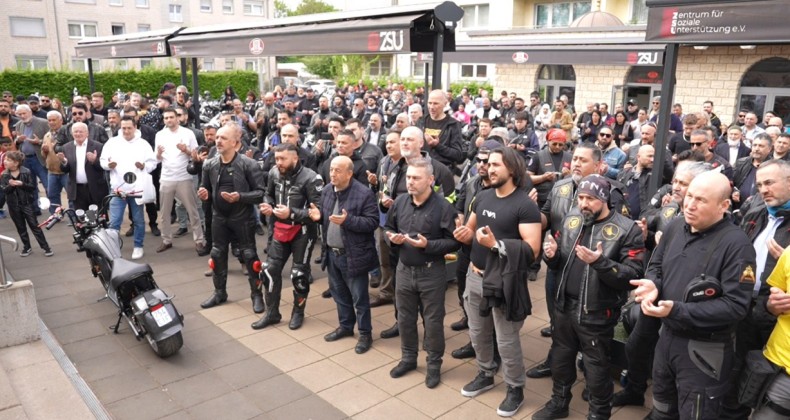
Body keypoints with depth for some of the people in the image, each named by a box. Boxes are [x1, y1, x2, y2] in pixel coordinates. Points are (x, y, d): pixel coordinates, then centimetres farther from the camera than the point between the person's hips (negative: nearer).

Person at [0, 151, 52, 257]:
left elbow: (32, 186, -7)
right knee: (20, 227, 12)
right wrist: (10, 185, -23)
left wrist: (22, 184, -24)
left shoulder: (26, 172, -9)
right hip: (13, 205, 3)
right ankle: (26, 247, 24)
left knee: (34, 225, 0)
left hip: (26, 203, -3)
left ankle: (46, 247, 4)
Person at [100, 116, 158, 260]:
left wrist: (144, 166, -18)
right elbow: (102, 160, 7)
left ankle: (138, 247, 24)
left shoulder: (143, 144, 2)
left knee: (138, 220, 11)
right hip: (118, 188, 0)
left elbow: (153, 162, 2)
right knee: (114, 221, 1)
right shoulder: (112, 142, 4)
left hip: (137, 188, 0)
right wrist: (108, 165, -14)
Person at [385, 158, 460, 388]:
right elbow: (388, 227, 13)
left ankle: (434, 364, 28)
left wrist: (428, 245, -24)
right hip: (404, 269, 5)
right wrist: (392, 238, -9)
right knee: (405, 318, 18)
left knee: (433, 321, 10)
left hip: (431, 273, -4)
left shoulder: (443, 206, -16)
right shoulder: (400, 201, -2)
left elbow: (454, 241, -14)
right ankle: (408, 358, 38)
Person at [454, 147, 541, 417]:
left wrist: (496, 244, -28)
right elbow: (471, 230, 17)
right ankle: (485, 375, 42)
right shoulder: (482, 197, 6)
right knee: (478, 333, 20)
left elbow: (532, 249, -21)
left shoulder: (525, 204, -15)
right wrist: (464, 234, -7)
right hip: (475, 276, 7)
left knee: (506, 341, 5)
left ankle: (515, 389, 25)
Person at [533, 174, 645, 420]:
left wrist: (600, 262, -33)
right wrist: (552, 254, -12)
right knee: (561, 358, 22)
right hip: (564, 306, 5)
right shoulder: (571, 219, 3)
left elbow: (633, 276, -21)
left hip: (596, 313, -5)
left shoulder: (627, 230, -14)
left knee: (596, 369, 12)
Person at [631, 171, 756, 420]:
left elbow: (735, 305, -24)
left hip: (705, 350, -6)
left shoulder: (736, 244, -21)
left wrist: (678, 311, -29)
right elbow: (656, 266, 13)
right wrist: (653, 284, -11)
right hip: (667, 337, 7)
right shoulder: (675, 228, 0)